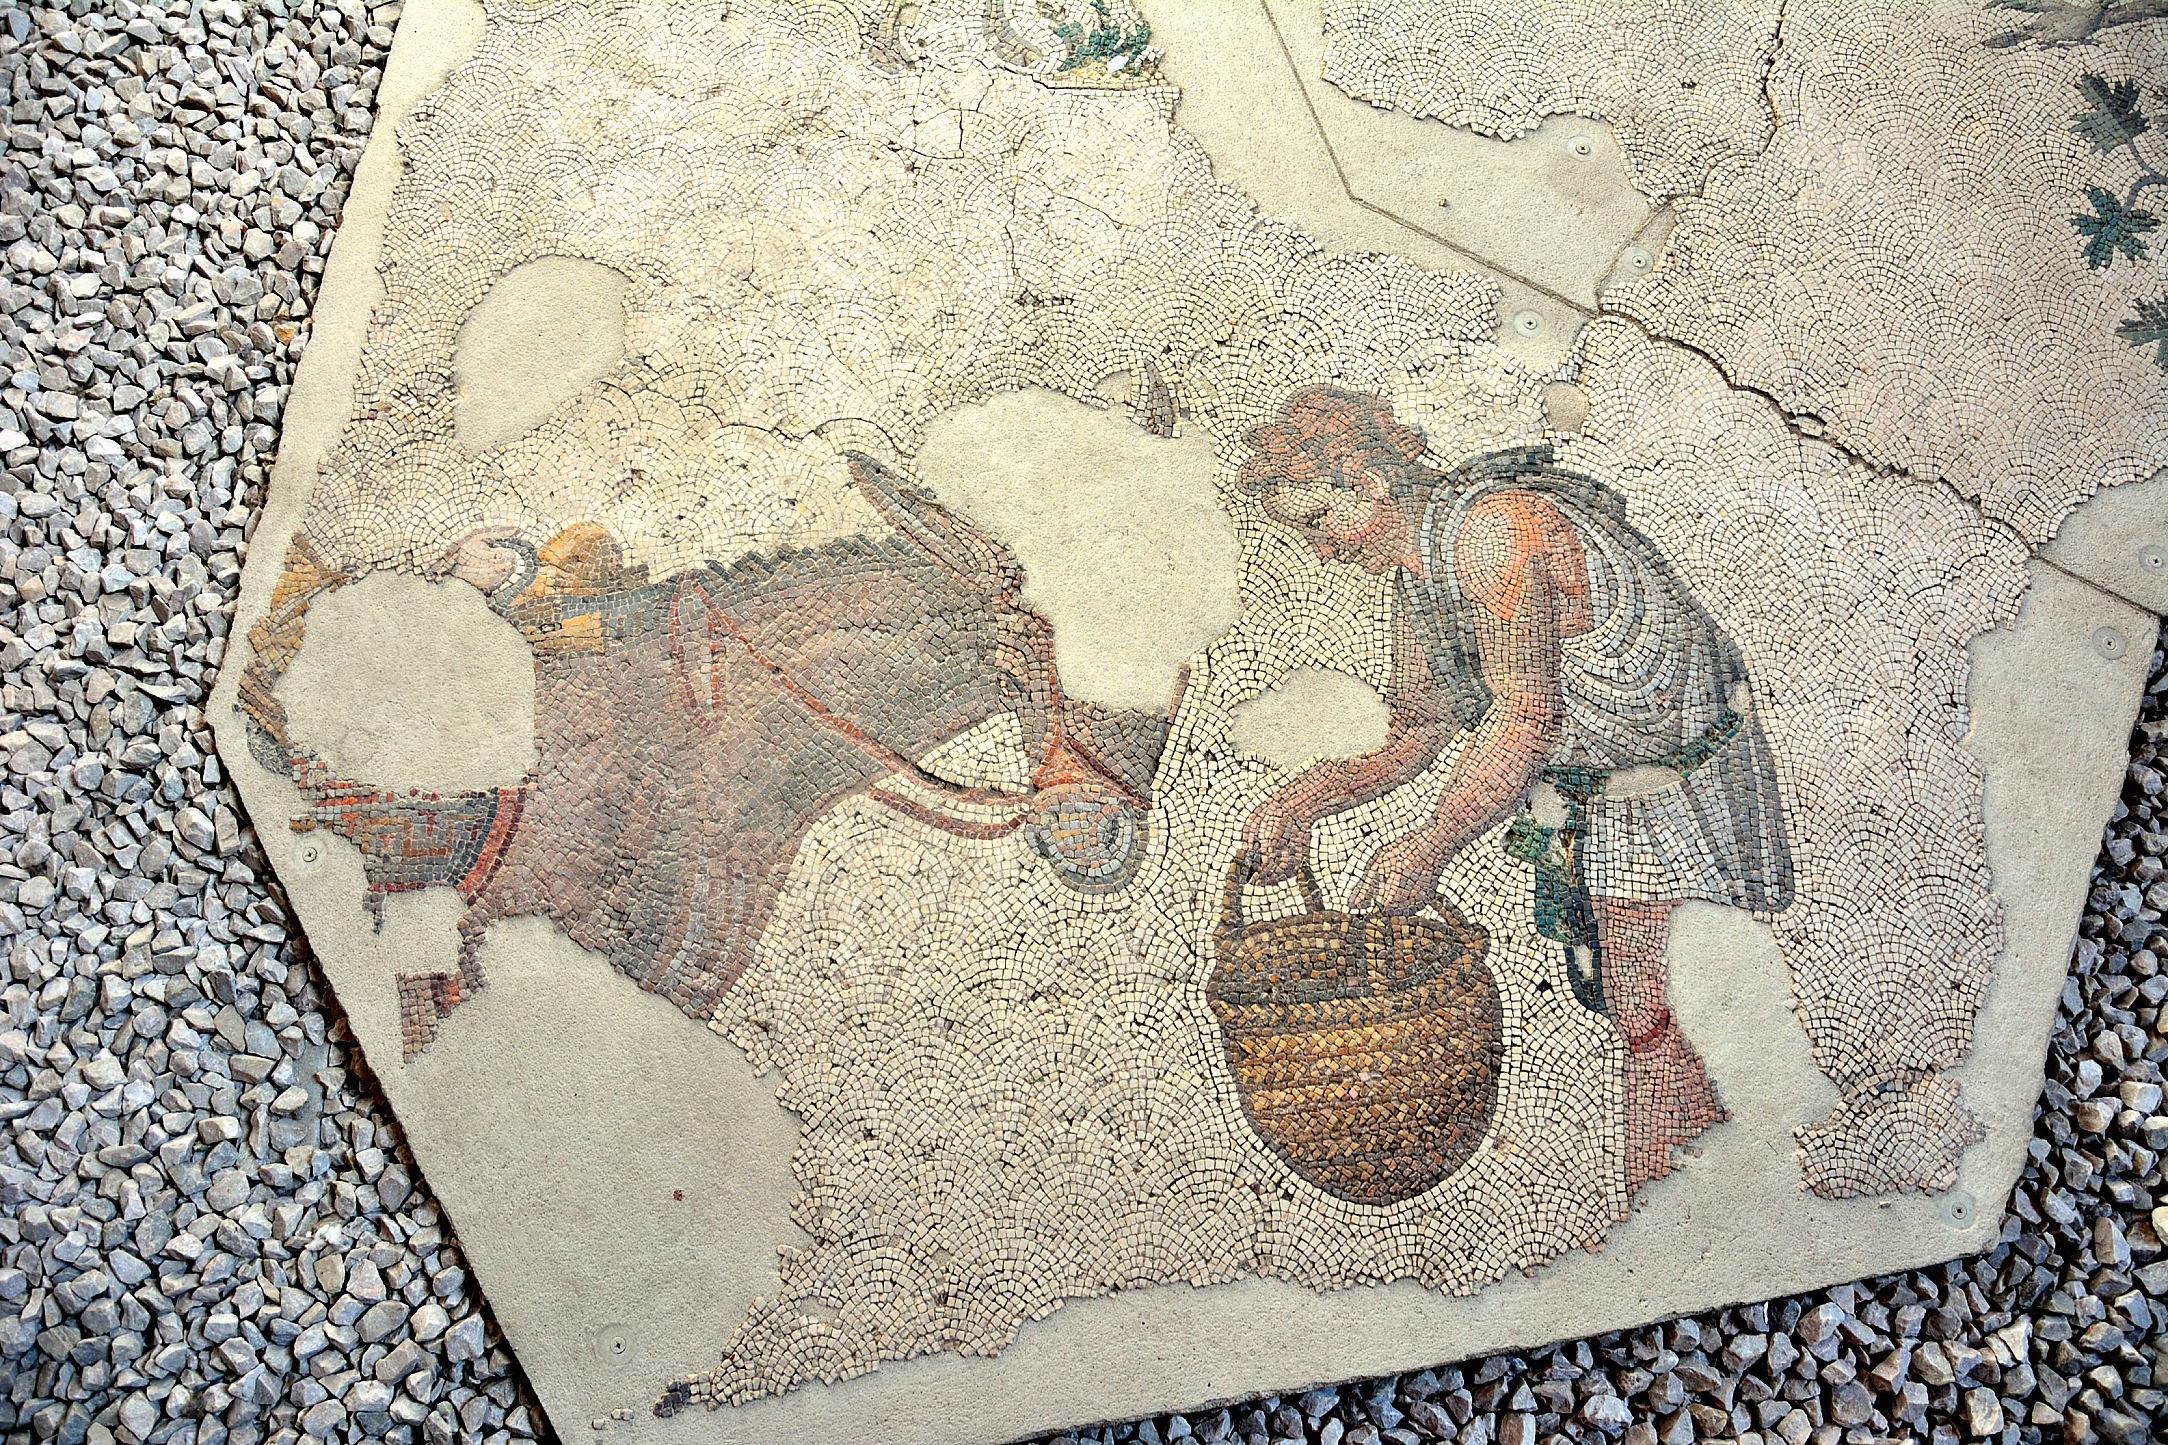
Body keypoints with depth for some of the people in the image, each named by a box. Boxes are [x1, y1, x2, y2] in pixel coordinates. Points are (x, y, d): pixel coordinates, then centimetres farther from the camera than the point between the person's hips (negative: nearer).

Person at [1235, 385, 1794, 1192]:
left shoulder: (1493, 525, -25)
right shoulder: (1415, 577, 5)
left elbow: (1526, 712, -28)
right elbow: (1413, 734, 8)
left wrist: (1431, 847, -30)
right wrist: (1305, 801, -6)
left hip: (1679, 786, -9)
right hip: (1588, 802, 9)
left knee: (1658, 1015, -9)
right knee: (1638, 1012, 11)